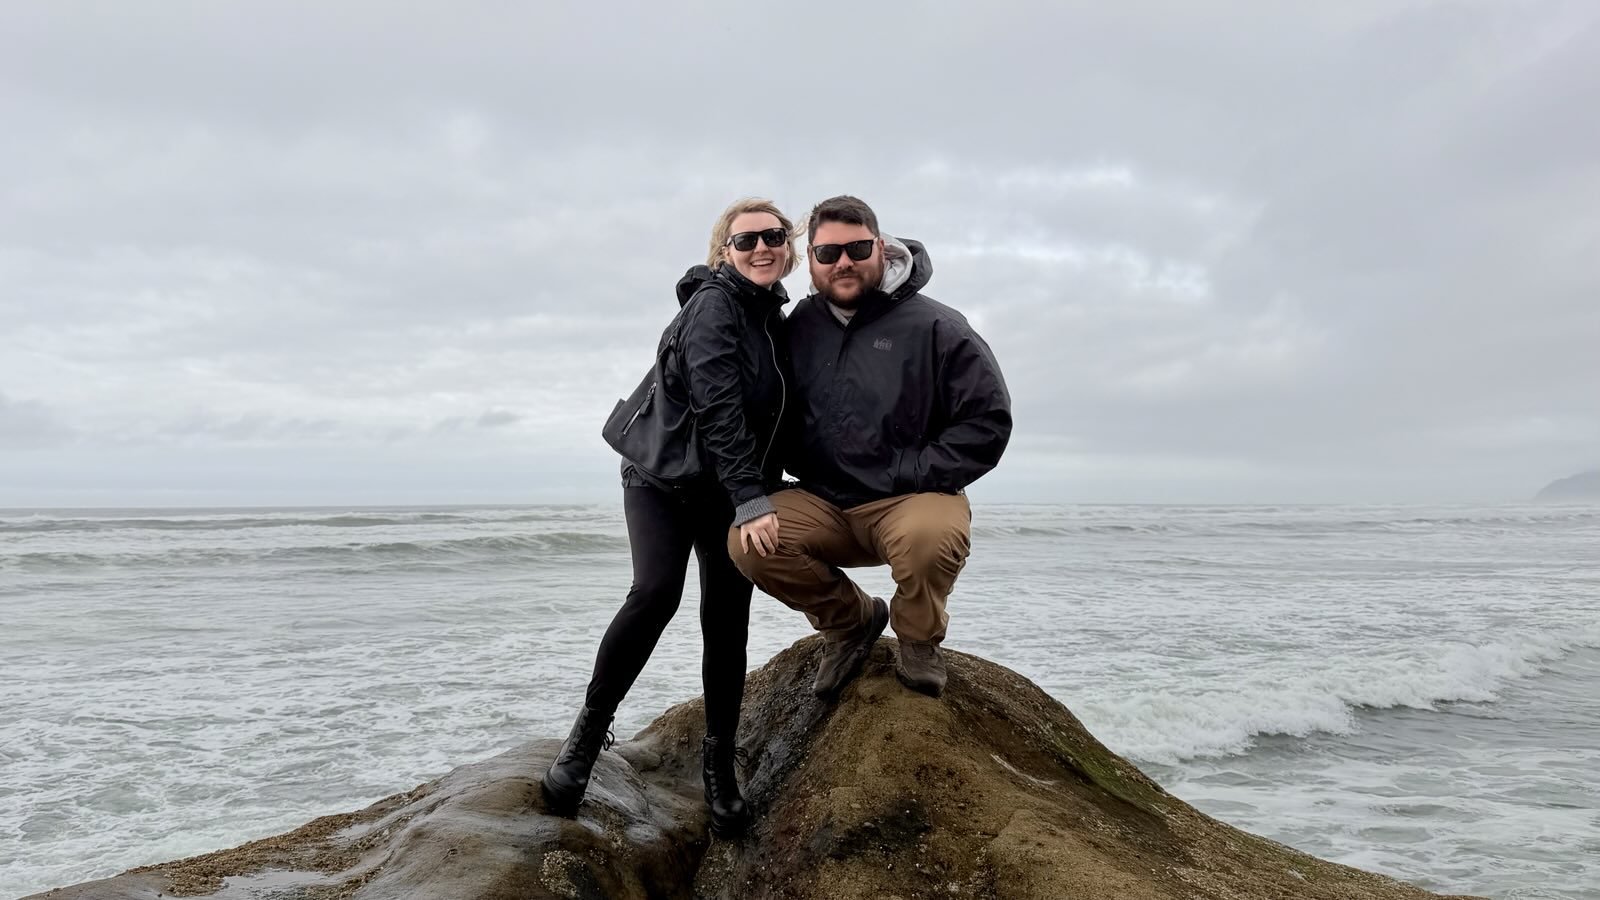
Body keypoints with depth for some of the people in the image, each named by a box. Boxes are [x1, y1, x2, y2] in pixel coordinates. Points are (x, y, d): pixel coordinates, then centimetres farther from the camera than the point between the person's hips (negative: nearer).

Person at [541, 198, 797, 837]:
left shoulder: (774, 316, 9)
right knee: (656, 593, -24)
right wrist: (752, 499, -32)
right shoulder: (713, 304, -15)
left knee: (727, 620, 0)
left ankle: (719, 764, 12)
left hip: (732, 490, 6)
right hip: (665, 477, -6)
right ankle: (589, 731, -7)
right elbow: (718, 406, -25)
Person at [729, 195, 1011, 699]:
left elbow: (988, 420, -10)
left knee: (929, 537, -38)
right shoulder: (800, 327, 7)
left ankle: (919, 639, -1)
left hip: (913, 499, -4)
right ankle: (851, 620, 8)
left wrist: (910, 475, -15)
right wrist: (802, 465, 2)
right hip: (824, 503, 4)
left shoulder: (934, 326, -7)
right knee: (748, 542, -21)